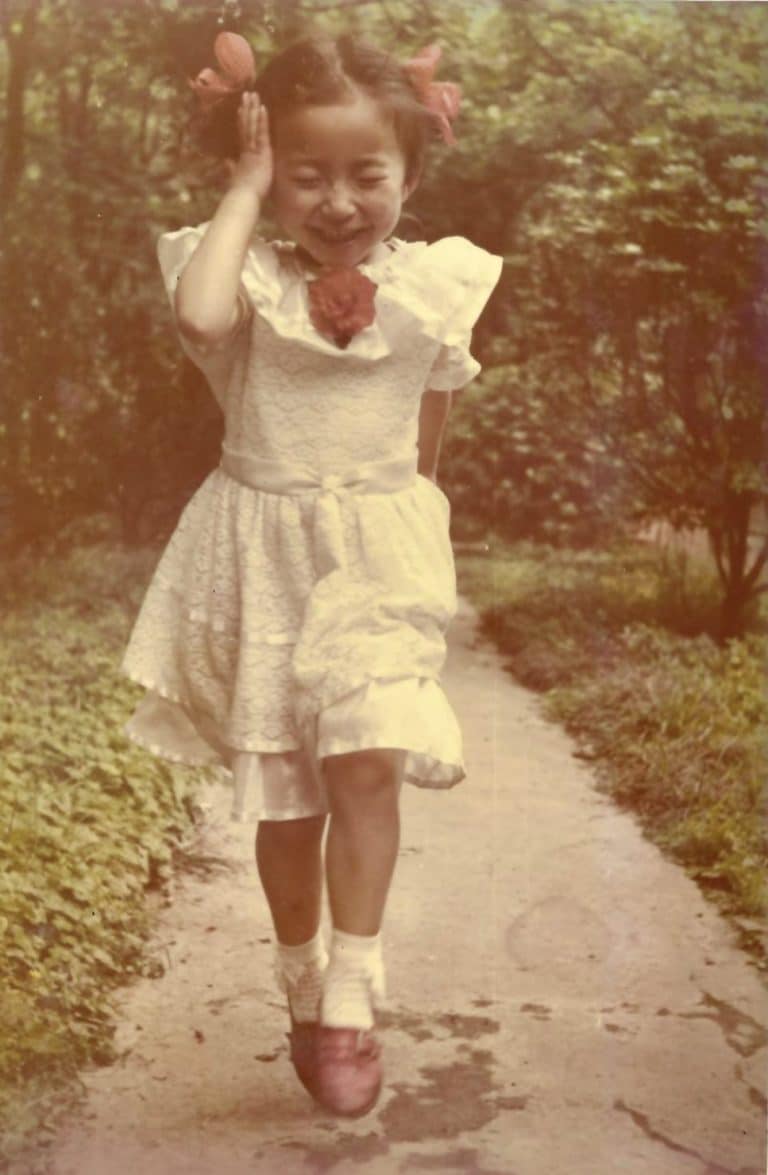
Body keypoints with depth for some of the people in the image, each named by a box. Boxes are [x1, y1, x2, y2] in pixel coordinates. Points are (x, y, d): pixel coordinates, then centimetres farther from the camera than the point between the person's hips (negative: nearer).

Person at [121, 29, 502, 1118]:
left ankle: (350, 990, -1)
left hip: (381, 550, 0)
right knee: (284, 792, 9)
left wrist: (412, 535, 12)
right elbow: (198, 314, -31)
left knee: (366, 761, -19)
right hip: (262, 554, 0)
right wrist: (244, 192, -19)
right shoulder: (253, 273, -6)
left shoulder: (433, 284, 1)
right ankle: (303, 985, 30)